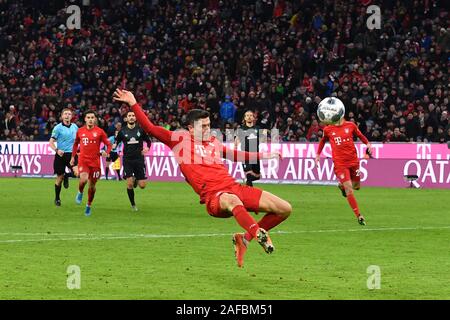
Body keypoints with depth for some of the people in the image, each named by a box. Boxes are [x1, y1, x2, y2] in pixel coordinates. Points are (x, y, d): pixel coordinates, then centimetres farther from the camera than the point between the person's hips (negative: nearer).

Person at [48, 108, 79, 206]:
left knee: (77, 172, -21)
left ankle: (67, 176, 14)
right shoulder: (58, 127, -5)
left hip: (71, 154, 3)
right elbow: (51, 142, -9)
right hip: (61, 155, -3)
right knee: (59, 178, 3)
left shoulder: (75, 127, 8)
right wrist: (57, 150, -25)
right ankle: (57, 198, 21)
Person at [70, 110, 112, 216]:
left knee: (92, 185, 7)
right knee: (83, 179, -26)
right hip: (83, 160, 0)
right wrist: (73, 156, 17)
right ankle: (80, 193, 6)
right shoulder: (80, 131, 5)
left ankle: (89, 206, 27)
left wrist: (106, 153, -19)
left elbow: (109, 144, 1)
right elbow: (76, 143, 21)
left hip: (95, 162, 0)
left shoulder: (99, 132, -2)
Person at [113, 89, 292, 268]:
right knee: (233, 201, -45)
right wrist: (133, 104, -4)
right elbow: (150, 128, 4)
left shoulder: (214, 142, 25)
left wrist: (263, 155, 47)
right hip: (213, 196, -7)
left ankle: (245, 238, 8)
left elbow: (233, 154, 44)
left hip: (234, 187, 7)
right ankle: (259, 234, -64)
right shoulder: (180, 139, 9)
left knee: (284, 209, -3)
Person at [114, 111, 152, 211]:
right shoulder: (122, 131, 2)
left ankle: (136, 180, 35)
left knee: (142, 185, -2)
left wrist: (147, 148, -7)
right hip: (127, 160, -1)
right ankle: (133, 205, 10)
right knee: (129, 183, -10)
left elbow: (148, 141, 13)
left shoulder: (140, 130, 3)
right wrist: (113, 145, -12)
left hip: (139, 159, 1)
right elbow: (116, 142, 11)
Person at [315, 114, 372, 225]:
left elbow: (360, 135, 14)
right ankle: (359, 216, -4)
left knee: (356, 186, 11)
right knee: (349, 189, -11)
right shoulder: (328, 129, 2)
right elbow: (323, 141, 20)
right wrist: (318, 154, 18)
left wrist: (367, 144, -2)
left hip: (353, 160, 2)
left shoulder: (351, 125, 2)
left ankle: (342, 186, 46)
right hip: (339, 163, -2)